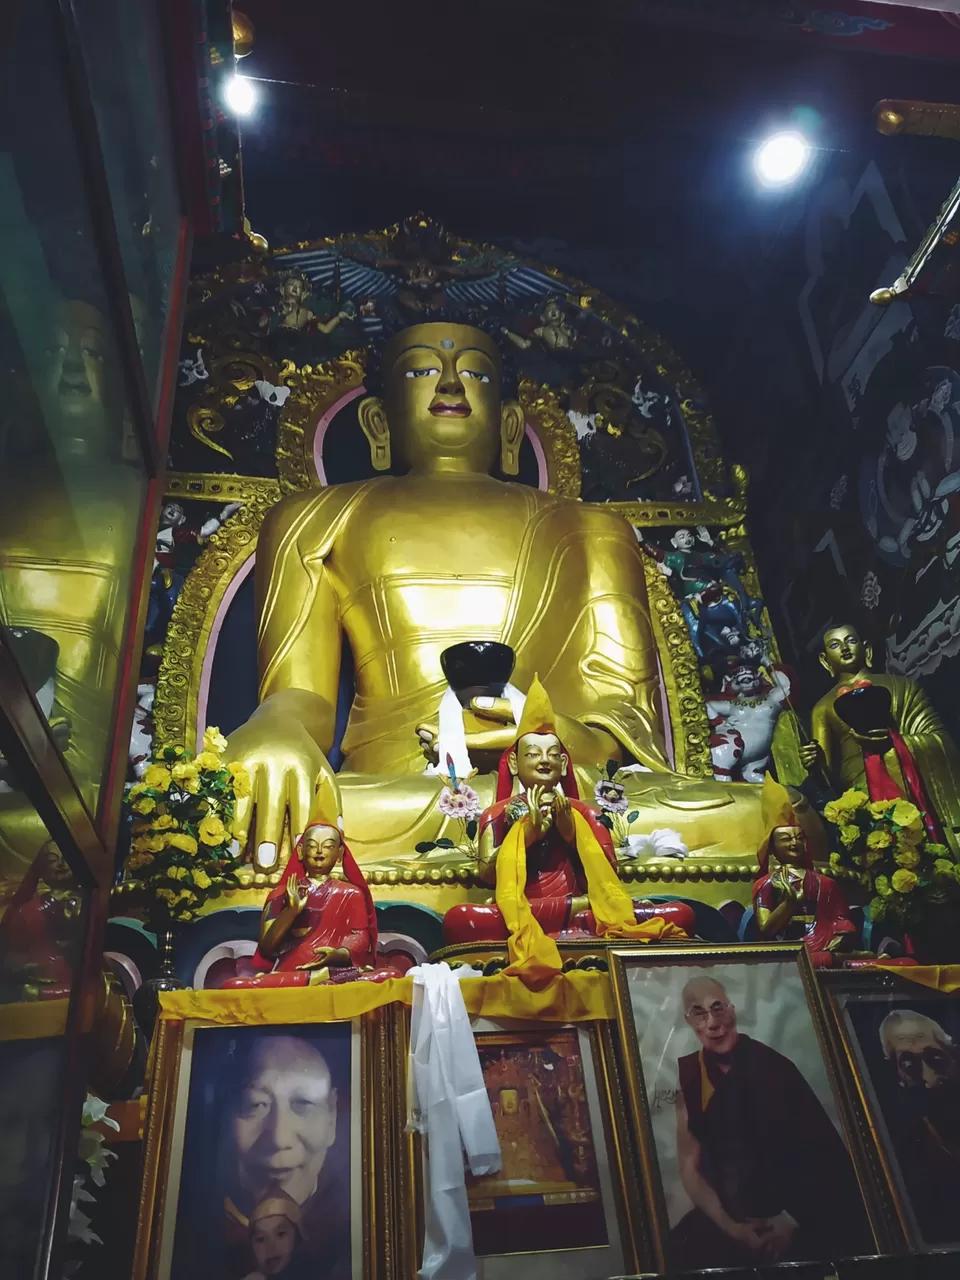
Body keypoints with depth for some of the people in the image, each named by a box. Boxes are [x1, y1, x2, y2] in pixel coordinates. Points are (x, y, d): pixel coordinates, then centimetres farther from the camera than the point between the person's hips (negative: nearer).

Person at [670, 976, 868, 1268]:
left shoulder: (772, 1065, -4)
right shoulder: (686, 1077, -2)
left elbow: (823, 1148, -3)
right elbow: (690, 1167, -1)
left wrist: (792, 1219, -9)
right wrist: (730, 1227, -12)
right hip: (729, 1215, 1)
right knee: (681, 1252, -19)